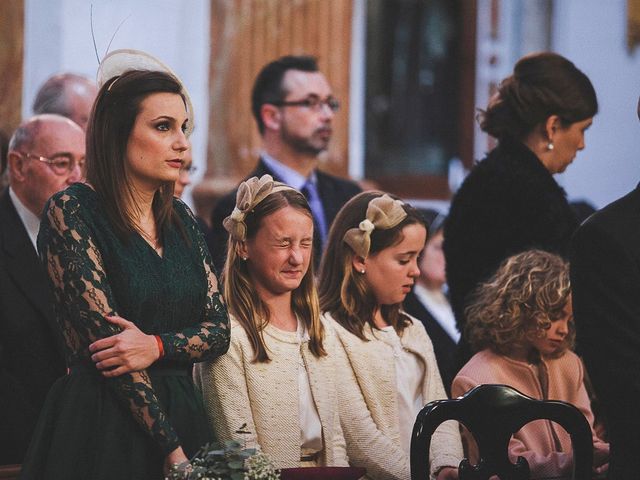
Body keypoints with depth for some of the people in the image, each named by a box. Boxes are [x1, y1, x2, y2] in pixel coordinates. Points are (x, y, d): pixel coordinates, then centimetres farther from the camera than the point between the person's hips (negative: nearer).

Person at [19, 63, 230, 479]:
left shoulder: (180, 220, 11)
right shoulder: (70, 213, -8)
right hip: (101, 427, -6)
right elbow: (102, 334, -14)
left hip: (181, 413, 6)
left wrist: (156, 346, -15)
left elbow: (219, 328, 8)